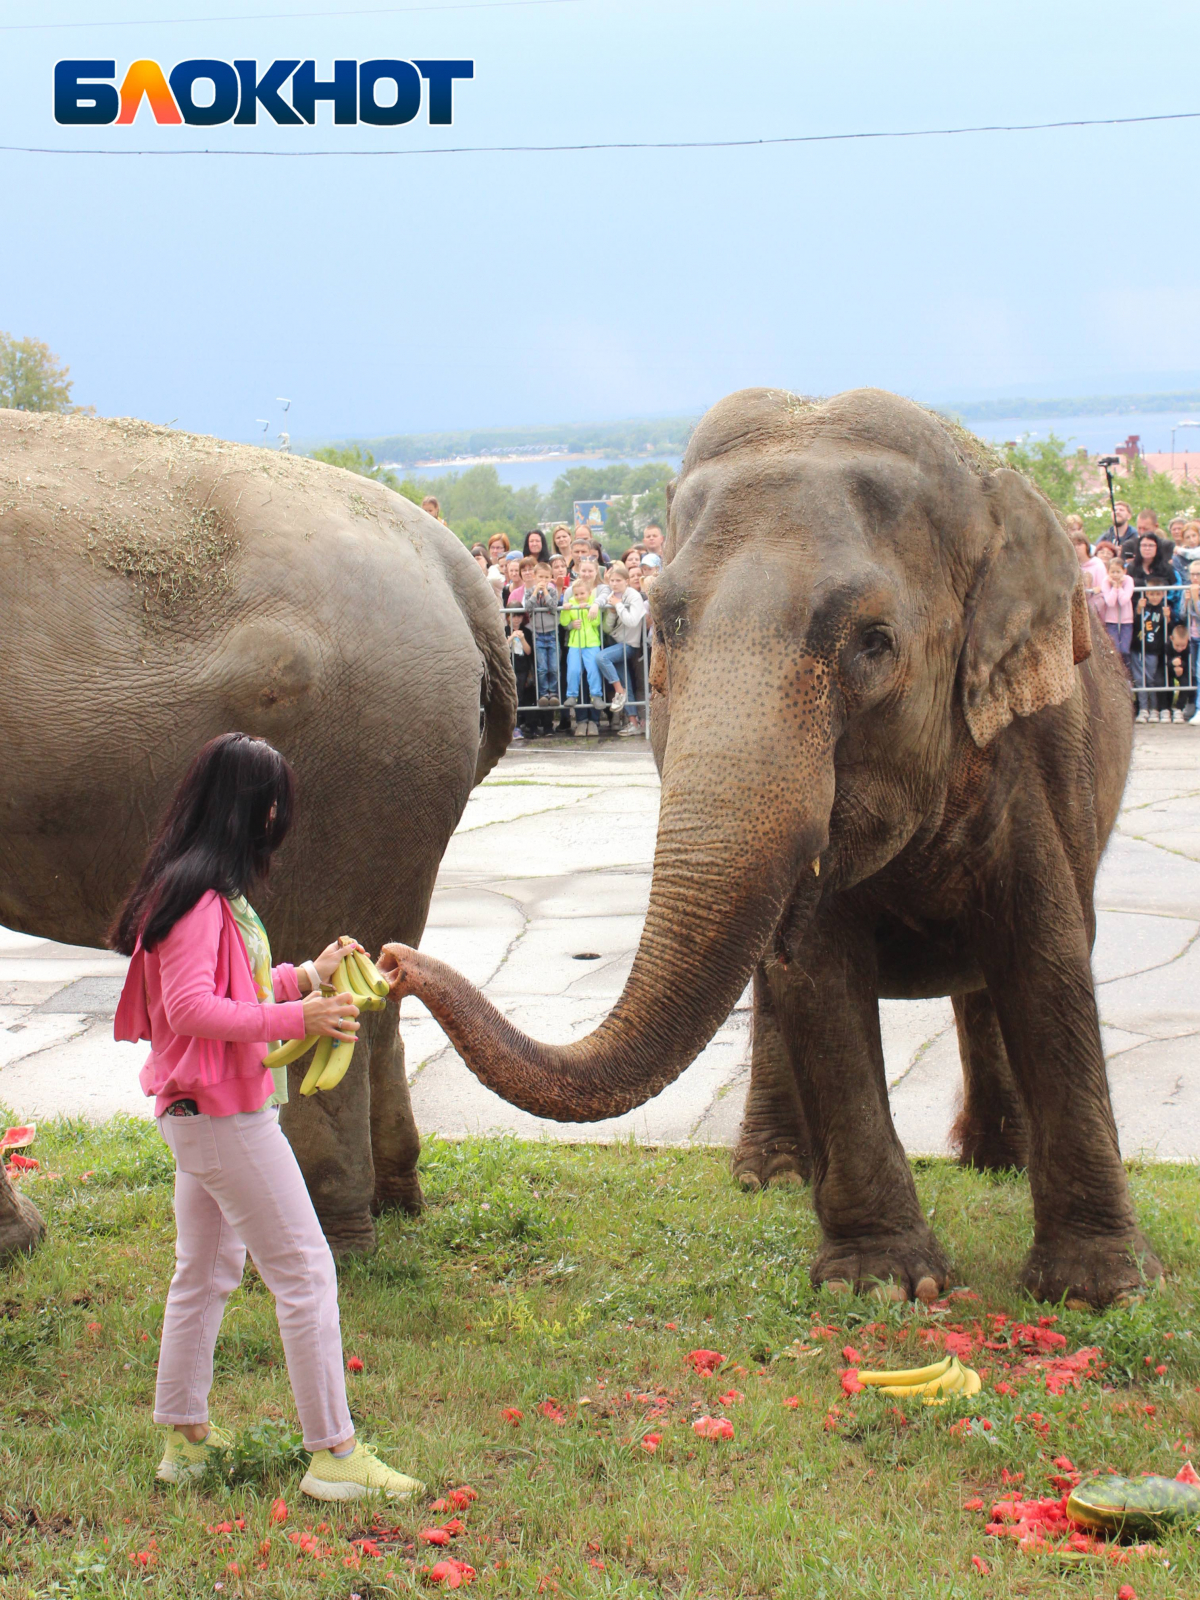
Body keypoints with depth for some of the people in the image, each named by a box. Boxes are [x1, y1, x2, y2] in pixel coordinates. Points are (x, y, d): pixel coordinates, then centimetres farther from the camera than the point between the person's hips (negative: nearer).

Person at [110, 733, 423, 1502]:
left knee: (207, 1270, 18)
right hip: (224, 1112, -11)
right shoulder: (195, 893, -19)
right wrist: (296, 1017, -26)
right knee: (305, 1270, -6)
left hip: (200, 1111, 11)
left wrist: (307, 975, 13)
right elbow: (190, 1007, -25)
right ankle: (334, 1453, -2)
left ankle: (184, 1436, 27)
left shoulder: (211, 890, 14)